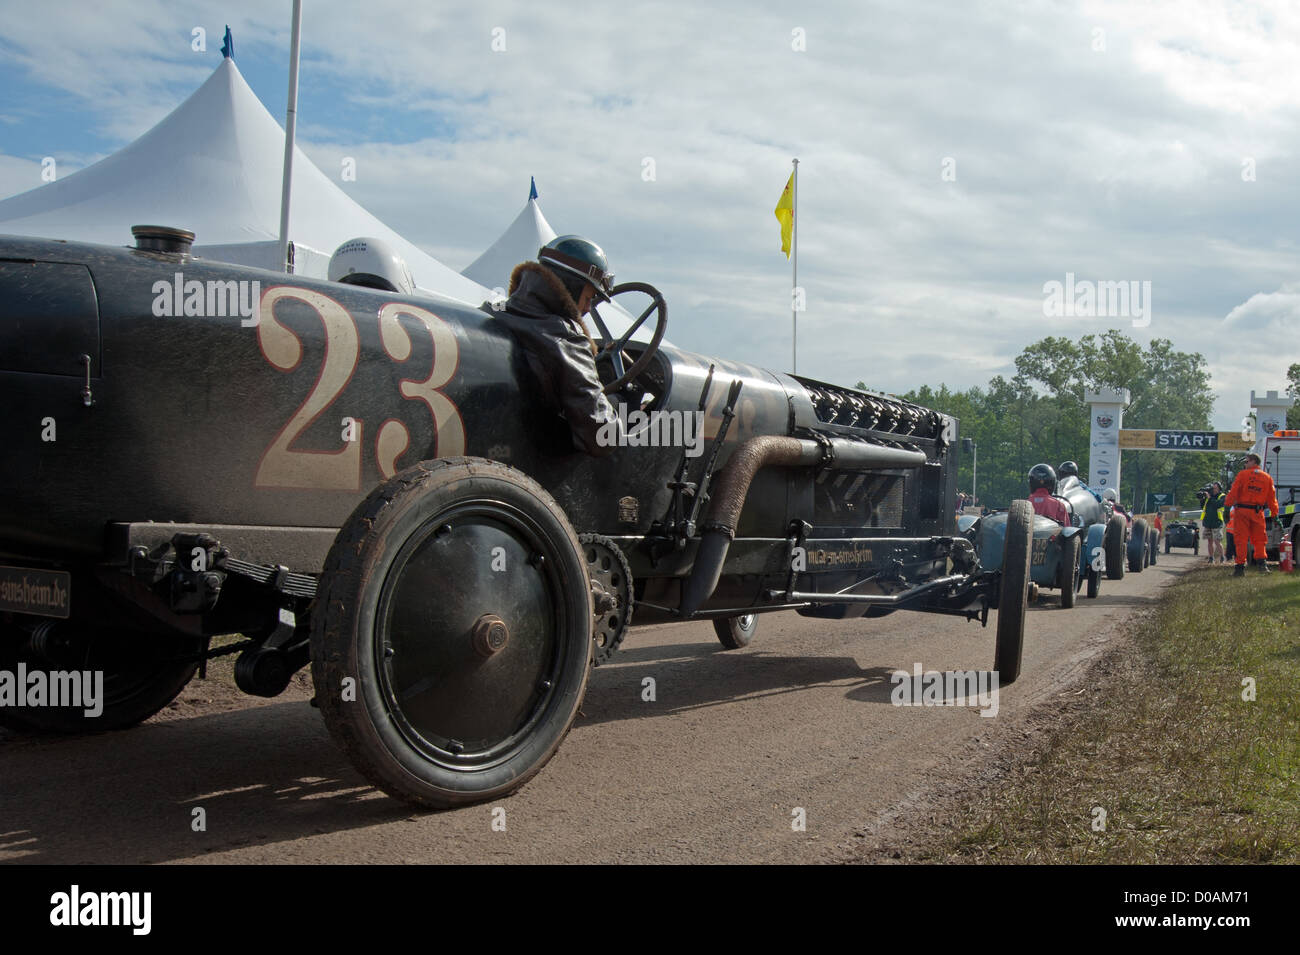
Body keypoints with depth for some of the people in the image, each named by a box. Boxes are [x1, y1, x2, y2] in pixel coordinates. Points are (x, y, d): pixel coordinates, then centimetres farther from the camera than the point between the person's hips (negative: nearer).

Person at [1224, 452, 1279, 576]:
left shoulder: (1242, 474, -1)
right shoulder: (1267, 478, 9)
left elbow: (1233, 493, -6)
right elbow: (1272, 498, 10)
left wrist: (1227, 507, 0)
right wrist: (1275, 515, 15)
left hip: (1242, 510, -2)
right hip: (1258, 512, 3)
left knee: (1241, 539, -1)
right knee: (1259, 539, 12)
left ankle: (1240, 567, -3)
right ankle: (1262, 562, -1)